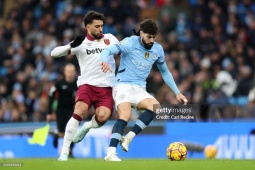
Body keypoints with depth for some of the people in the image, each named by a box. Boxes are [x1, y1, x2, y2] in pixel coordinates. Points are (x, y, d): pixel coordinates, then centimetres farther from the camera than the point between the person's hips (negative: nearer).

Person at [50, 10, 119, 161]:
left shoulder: (110, 38, 9)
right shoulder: (81, 43, 1)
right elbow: (54, 53, -4)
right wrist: (72, 45, -21)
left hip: (106, 87, 2)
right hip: (87, 85, -2)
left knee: (103, 117, -22)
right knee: (79, 112, -26)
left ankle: (87, 127, 14)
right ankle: (64, 151, -19)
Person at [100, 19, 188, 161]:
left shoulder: (158, 49, 7)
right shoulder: (130, 43, -10)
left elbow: (165, 72, 21)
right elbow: (108, 51, -22)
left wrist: (177, 92, 15)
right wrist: (105, 61, -46)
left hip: (139, 89, 5)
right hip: (123, 86, -5)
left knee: (156, 107, -25)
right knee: (126, 116, -29)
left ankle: (129, 137, -21)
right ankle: (111, 153, -34)